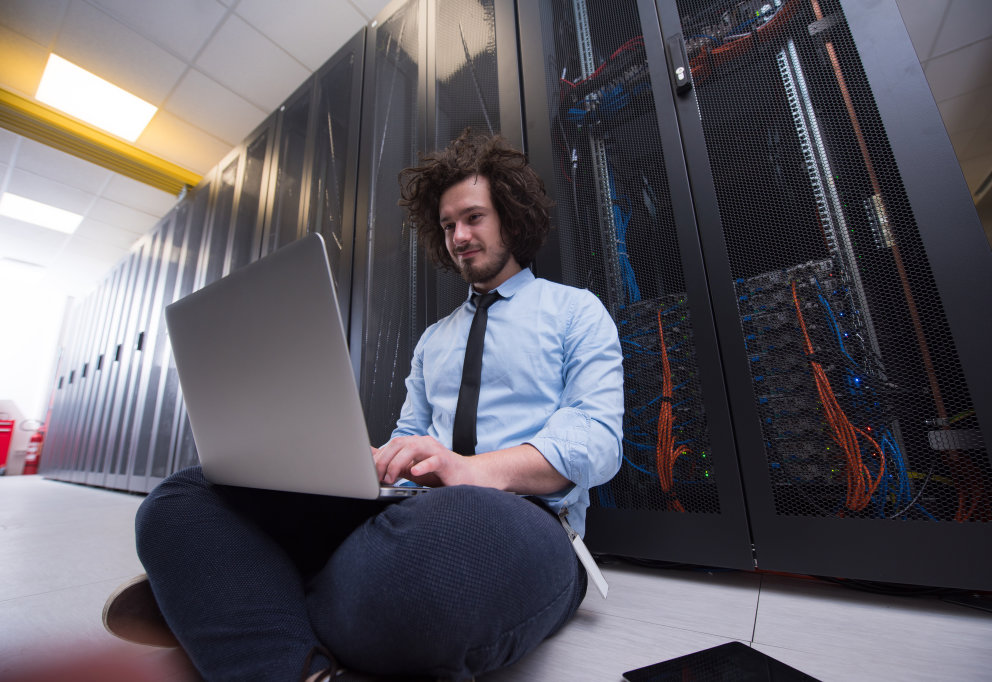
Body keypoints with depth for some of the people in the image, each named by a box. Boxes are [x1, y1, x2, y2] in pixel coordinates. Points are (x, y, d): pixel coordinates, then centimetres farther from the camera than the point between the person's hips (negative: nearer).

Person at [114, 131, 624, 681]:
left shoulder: (577, 312, 10)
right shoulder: (434, 338, 25)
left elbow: (598, 438, -4)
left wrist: (476, 469, -21)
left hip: (524, 519, -4)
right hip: (411, 512, 5)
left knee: (456, 521, -43)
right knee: (182, 499, -9)